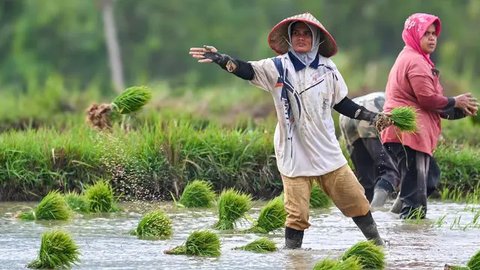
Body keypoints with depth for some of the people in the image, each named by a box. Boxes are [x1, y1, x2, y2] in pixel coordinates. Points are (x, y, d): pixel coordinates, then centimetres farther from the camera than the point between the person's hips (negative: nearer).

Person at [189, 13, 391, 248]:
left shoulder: (327, 69, 3)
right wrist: (221, 59, -37)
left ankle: (377, 244, 24)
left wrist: (372, 117, 9)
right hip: (294, 156, -2)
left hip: (328, 153, 2)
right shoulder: (278, 67, -5)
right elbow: (247, 70, -20)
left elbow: (341, 103, 15)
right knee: (297, 213, -4)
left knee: (355, 200, 7)